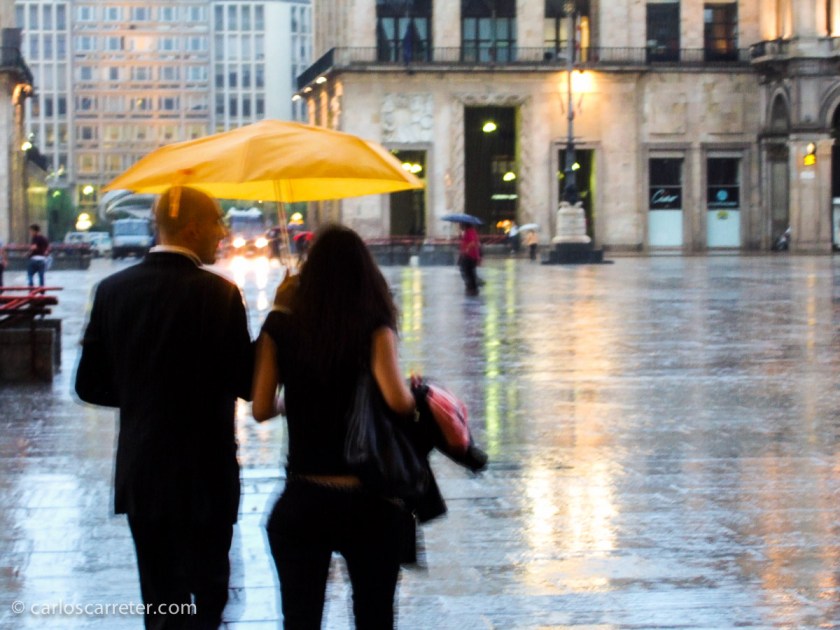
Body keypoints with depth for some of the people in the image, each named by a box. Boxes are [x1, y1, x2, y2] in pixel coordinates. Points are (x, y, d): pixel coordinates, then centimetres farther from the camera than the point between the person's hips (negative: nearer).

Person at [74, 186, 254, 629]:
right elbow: (248, 385, -13)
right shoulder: (218, 294, -15)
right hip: (204, 476, -5)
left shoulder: (113, 290, 1)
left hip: (140, 476, 5)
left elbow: (90, 385, 4)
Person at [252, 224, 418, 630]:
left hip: (301, 503, 1)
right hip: (369, 505, -1)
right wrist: (415, 392, 1)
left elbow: (261, 409, -3)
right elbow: (397, 400, -21)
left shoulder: (281, 327, -2)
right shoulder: (374, 326, -8)